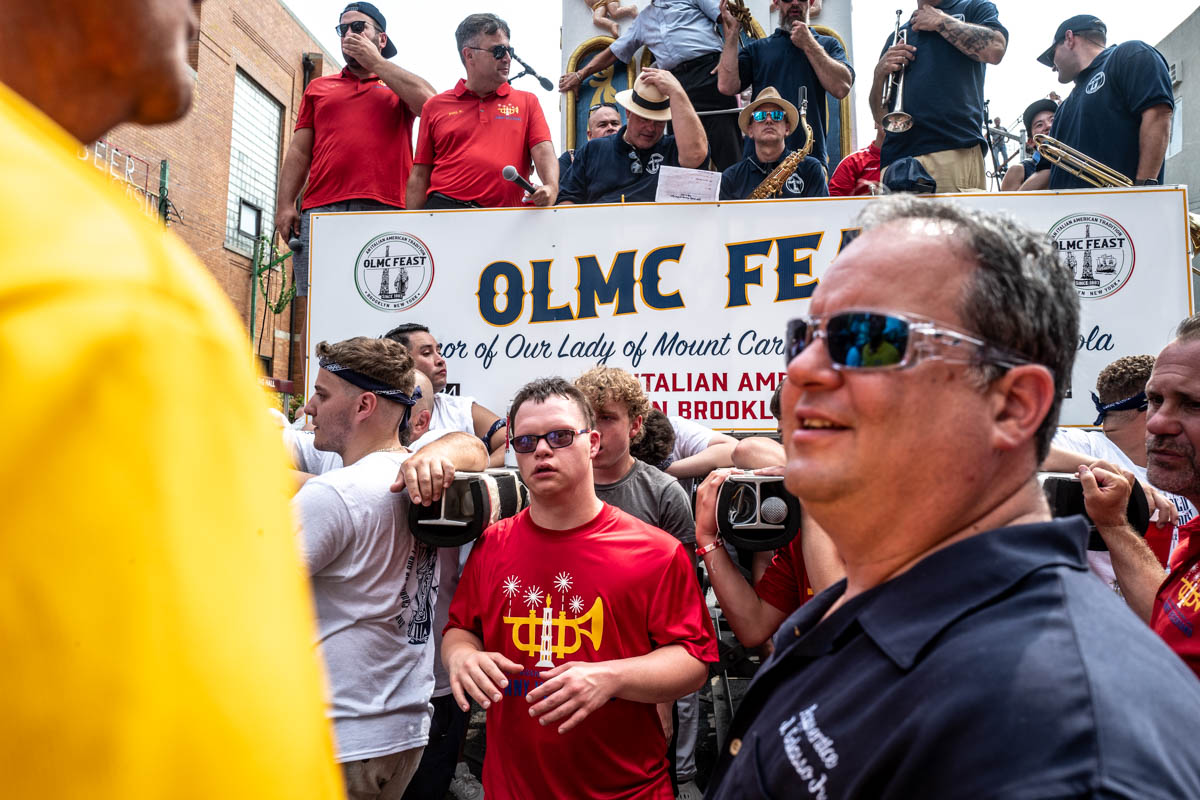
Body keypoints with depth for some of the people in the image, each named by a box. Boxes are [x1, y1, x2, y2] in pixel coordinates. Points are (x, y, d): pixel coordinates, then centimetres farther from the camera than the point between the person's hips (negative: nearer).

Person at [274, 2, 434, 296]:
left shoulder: (399, 85, 22)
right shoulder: (319, 87, 28)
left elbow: (428, 101, -3)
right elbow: (299, 152, 20)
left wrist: (375, 62, 8)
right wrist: (285, 204, 5)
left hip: (385, 211, -2)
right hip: (321, 211, 2)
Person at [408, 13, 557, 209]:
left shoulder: (527, 102, 17)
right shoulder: (435, 106, 15)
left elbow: (543, 150, 3)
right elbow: (419, 177, 12)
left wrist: (551, 187, -19)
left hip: (505, 216, 1)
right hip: (445, 207, -1)